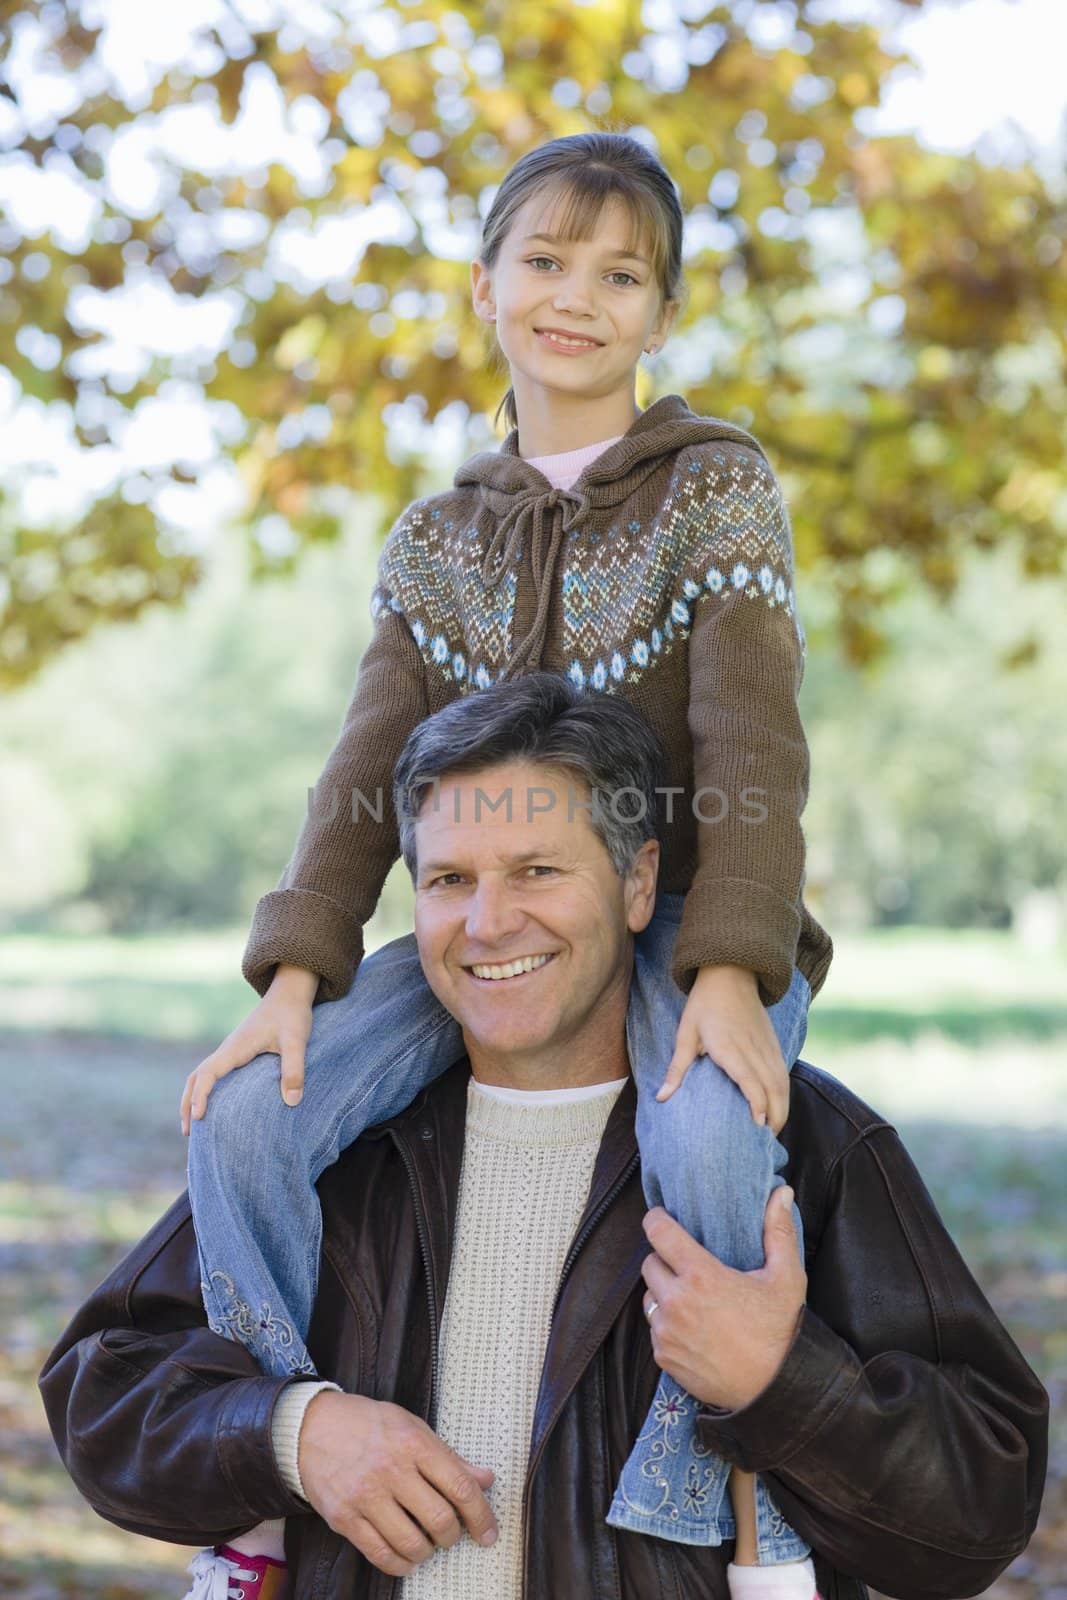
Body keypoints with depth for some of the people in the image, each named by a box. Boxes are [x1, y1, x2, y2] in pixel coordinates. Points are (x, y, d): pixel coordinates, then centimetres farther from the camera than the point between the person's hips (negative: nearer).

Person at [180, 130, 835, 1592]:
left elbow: (751, 743, -12)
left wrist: (730, 968, -26)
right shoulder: (436, 537, 11)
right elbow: (370, 770, 3)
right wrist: (296, 971, -13)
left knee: (698, 1142, -38)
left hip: (685, 927, -4)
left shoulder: (718, 482, -1)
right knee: (243, 1119, -19)